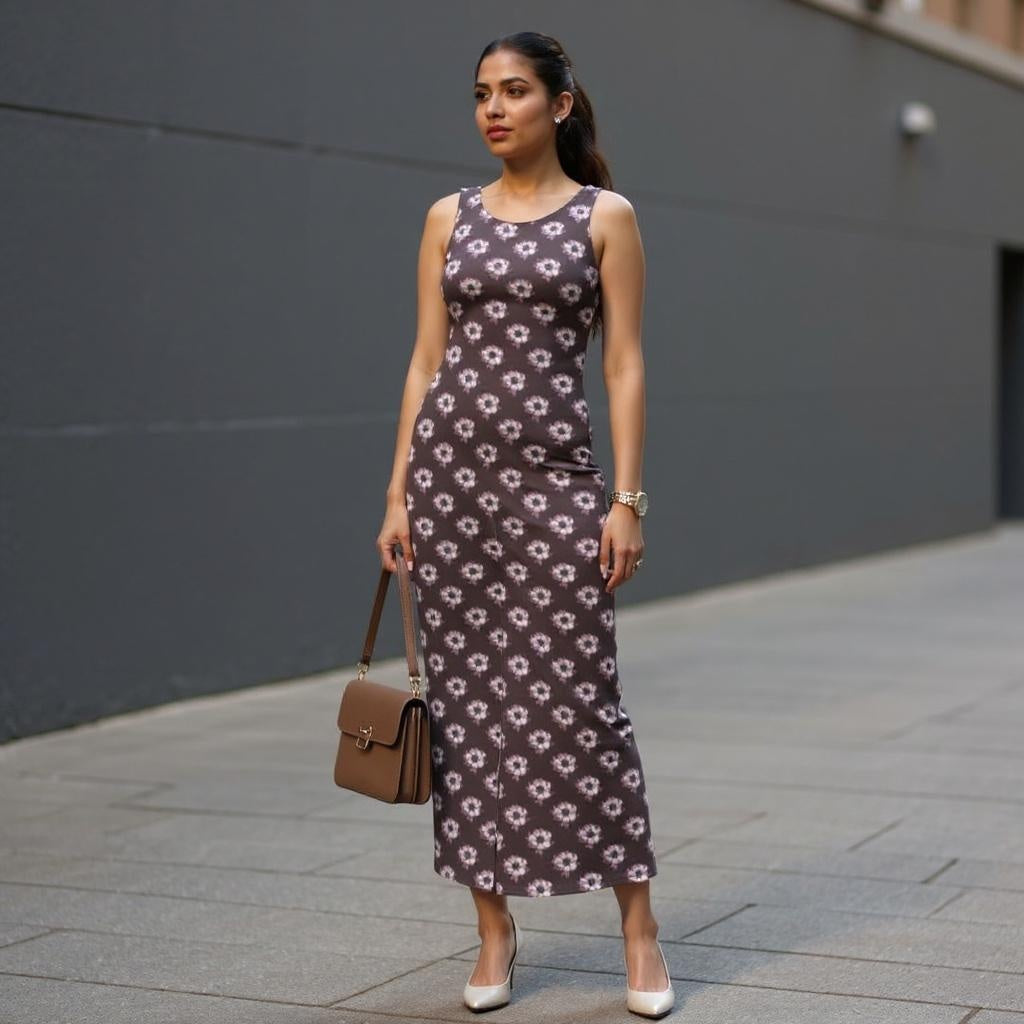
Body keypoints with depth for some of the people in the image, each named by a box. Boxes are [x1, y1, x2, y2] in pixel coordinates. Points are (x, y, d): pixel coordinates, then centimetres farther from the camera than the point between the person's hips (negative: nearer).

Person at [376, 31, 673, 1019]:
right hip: (452, 461, 3)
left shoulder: (604, 216, 3)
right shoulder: (450, 217, 11)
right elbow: (427, 359, 10)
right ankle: (495, 926, 15)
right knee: (466, 697, 5)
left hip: (554, 468, -3)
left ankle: (637, 926, 7)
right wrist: (399, 492, 4)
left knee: (577, 697, -5)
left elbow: (623, 364, -1)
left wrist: (626, 498, -9)